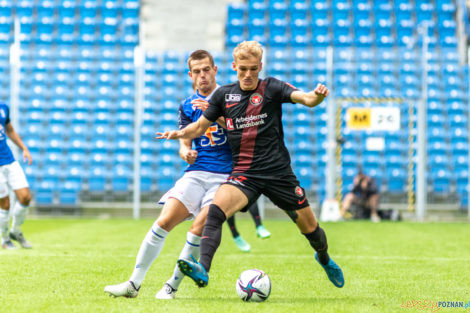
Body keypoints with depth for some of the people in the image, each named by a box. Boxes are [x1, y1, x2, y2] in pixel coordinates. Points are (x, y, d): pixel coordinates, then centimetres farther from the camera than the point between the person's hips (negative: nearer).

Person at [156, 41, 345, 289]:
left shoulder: (271, 88, -4)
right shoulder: (224, 94, 5)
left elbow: (305, 99, -18)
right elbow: (201, 126, 14)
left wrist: (317, 95, -42)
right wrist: (180, 134, -7)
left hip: (278, 172, -1)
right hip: (243, 173, 2)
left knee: (310, 228, 8)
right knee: (215, 210, -27)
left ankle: (324, 258, 42)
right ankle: (202, 269, -39)